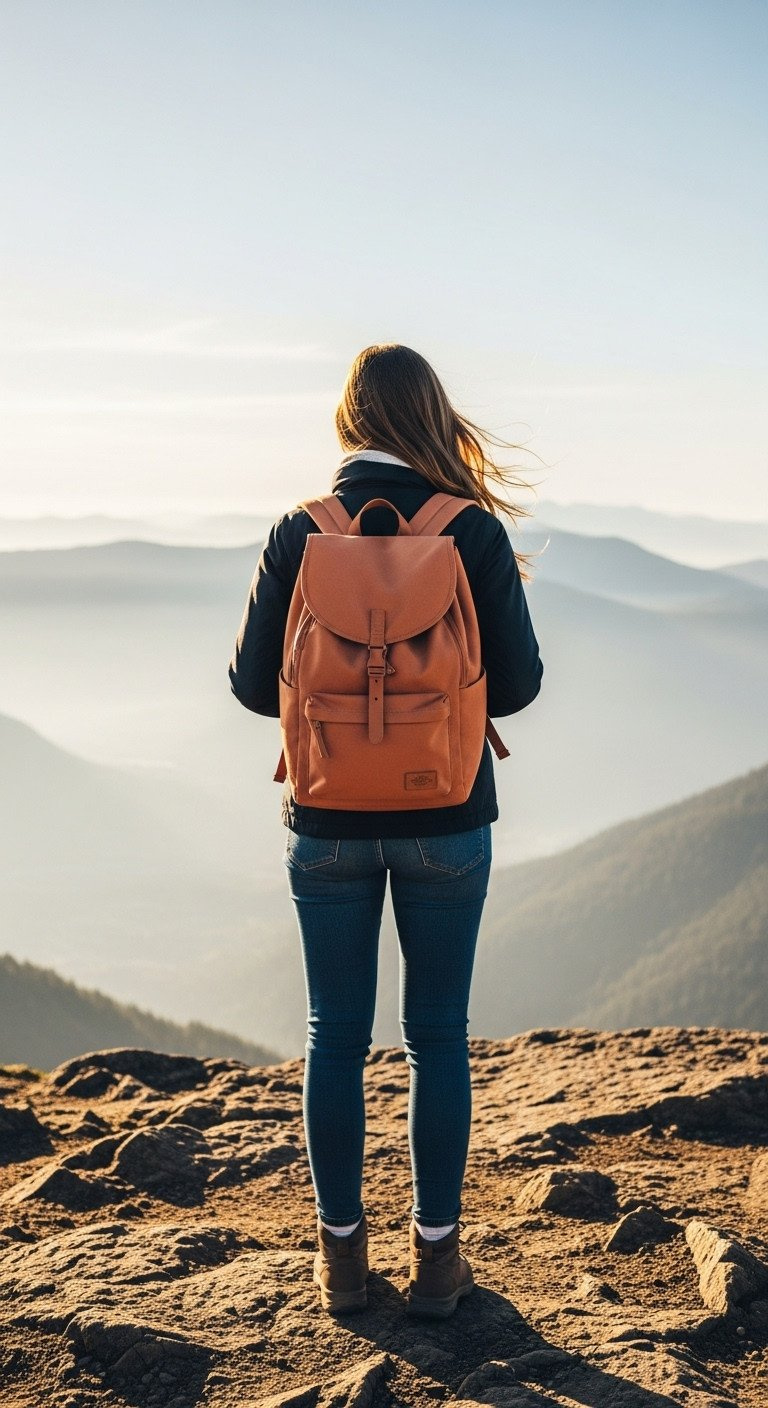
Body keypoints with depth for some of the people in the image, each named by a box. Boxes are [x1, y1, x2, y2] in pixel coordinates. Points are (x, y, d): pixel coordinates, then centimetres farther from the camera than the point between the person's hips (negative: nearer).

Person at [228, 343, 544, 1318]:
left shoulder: (298, 532, -8)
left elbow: (253, 682, -3)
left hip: (328, 824, 1)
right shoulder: (474, 532, -10)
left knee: (336, 1036, 13)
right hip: (445, 823, -1)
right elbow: (517, 682, -5)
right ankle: (436, 1256, 20)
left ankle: (343, 1254, 23)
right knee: (438, 1036, 11)